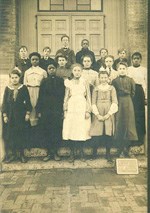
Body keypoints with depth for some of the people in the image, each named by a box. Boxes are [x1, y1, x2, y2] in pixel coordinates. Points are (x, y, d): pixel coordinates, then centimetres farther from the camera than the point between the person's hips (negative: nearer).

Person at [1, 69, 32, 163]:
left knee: (21, 135, 5)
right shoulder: (7, 88, 0)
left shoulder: (23, 88, -4)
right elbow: (4, 103, 3)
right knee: (10, 135, 5)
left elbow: (28, 102, -2)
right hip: (10, 116, 1)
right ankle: (12, 154, 17)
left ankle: (21, 153, 17)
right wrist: (4, 115, -2)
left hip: (21, 115, -1)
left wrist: (28, 113, -7)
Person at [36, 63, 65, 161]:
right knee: (46, 132, 3)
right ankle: (49, 152, 14)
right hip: (46, 111, 2)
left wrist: (63, 110, -5)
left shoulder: (61, 81, 6)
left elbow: (63, 95, 2)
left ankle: (55, 152, 13)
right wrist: (39, 110, 2)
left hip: (57, 110, -1)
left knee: (57, 131, 1)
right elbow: (40, 97, 8)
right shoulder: (44, 81, 10)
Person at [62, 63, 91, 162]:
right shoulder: (69, 82, 9)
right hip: (71, 108, 1)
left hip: (82, 108, -1)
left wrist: (88, 111, -2)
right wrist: (65, 110, 4)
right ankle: (72, 154, 7)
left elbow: (88, 97, 5)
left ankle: (82, 152, 12)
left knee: (82, 131, -2)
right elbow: (66, 97, 10)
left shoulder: (84, 82, 7)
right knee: (71, 131, -2)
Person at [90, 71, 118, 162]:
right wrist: (97, 114, -8)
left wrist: (108, 114, -9)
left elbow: (115, 102, 1)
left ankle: (108, 153, 8)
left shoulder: (111, 88, 8)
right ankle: (94, 153, 9)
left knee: (108, 133, -3)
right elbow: (93, 103, 4)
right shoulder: (96, 89, 10)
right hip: (98, 113, 0)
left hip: (109, 113, 0)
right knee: (96, 134, -2)